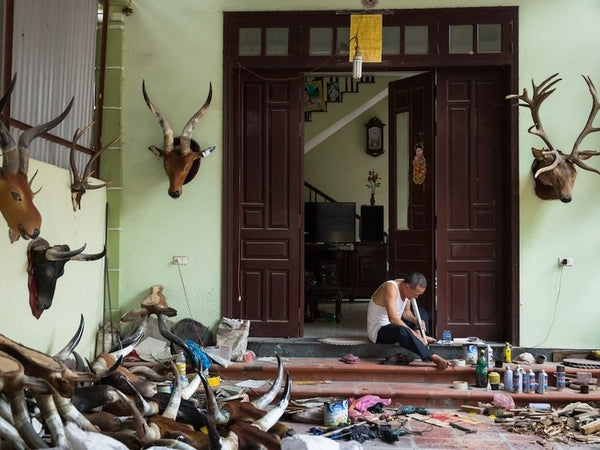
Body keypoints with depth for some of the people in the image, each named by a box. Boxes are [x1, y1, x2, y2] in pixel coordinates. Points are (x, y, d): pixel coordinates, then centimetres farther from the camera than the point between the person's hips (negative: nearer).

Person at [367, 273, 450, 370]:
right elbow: (393, 318, -37)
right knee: (401, 330, -41)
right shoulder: (390, 288, -28)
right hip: (378, 331, -10)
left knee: (422, 313, 19)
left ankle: (420, 336, -7)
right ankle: (433, 357, -42)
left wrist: (416, 321, -8)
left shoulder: (406, 288, -1)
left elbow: (406, 311, 13)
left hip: (393, 325, 10)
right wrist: (414, 334, -34)